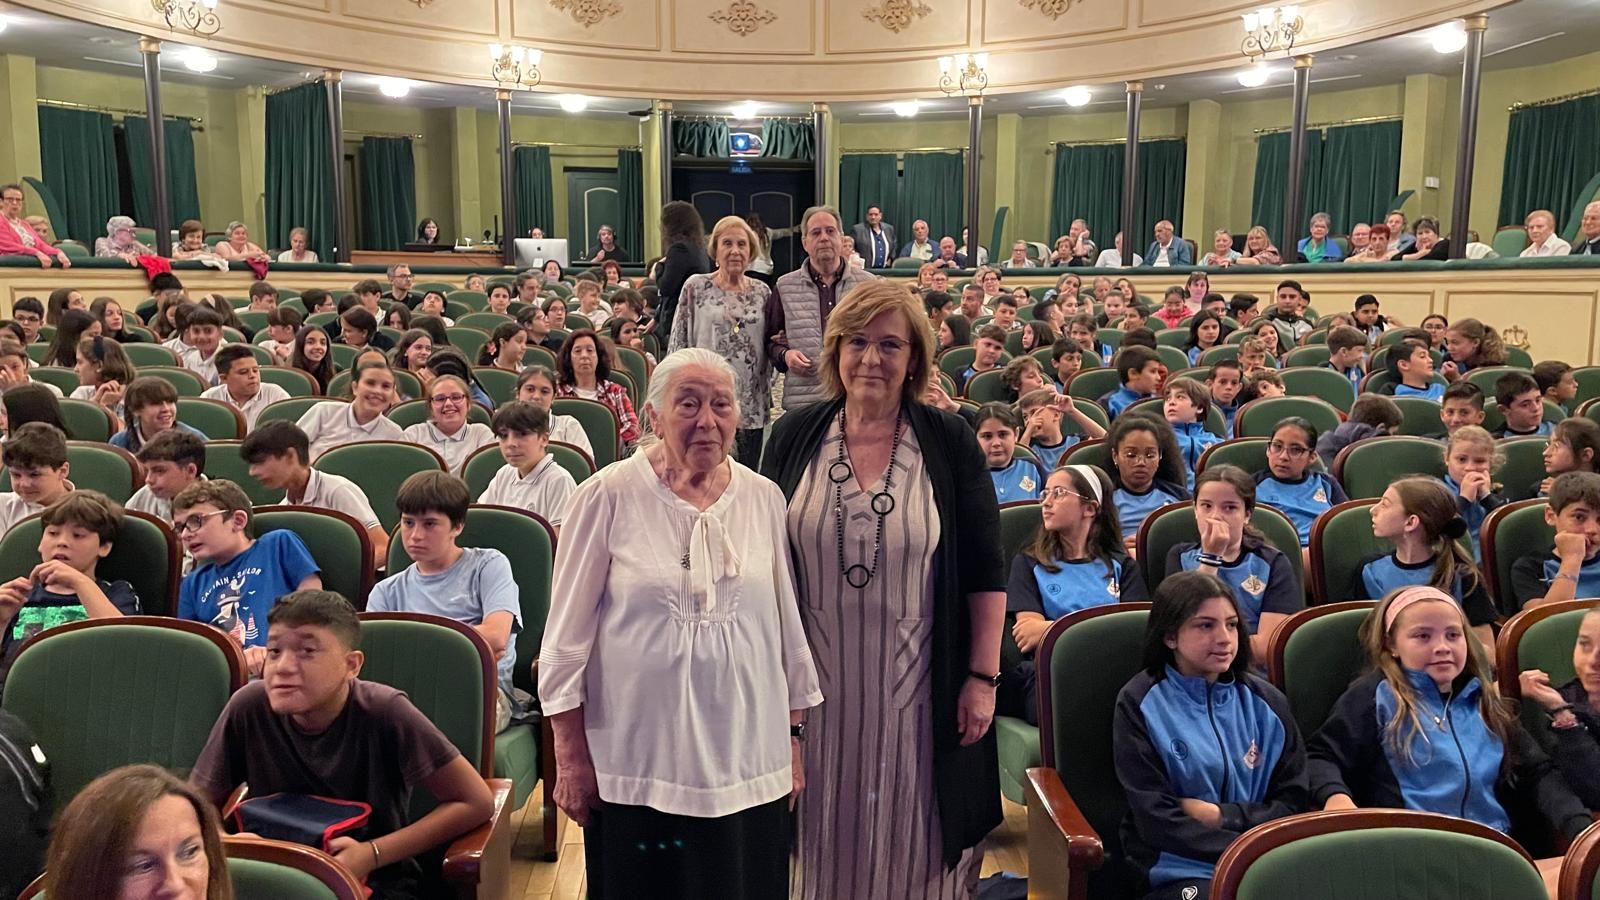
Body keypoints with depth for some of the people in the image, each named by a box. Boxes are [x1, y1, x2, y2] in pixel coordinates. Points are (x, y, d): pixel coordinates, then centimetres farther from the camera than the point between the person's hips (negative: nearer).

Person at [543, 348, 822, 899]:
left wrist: (795, 736, 11)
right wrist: (570, 757, -4)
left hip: (749, 764, 3)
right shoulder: (609, 496, -8)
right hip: (639, 763, -3)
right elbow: (568, 635, -4)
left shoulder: (764, 498, 3)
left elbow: (789, 627, 10)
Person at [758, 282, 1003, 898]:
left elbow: (985, 571, -3)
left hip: (917, 686, -1)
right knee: (822, 840, 14)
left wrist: (983, 676, -5)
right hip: (815, 684, 1)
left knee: (913, 841, 12)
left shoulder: (950, 441, -4)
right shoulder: (795, 435, -1)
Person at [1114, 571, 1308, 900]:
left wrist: (1221, 815, -6)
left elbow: (1295, 802, 10)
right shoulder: (1140, 704, -3)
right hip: (1182, 867, -4)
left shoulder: (1265, 701, 10)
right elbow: (1158, 821, -8)